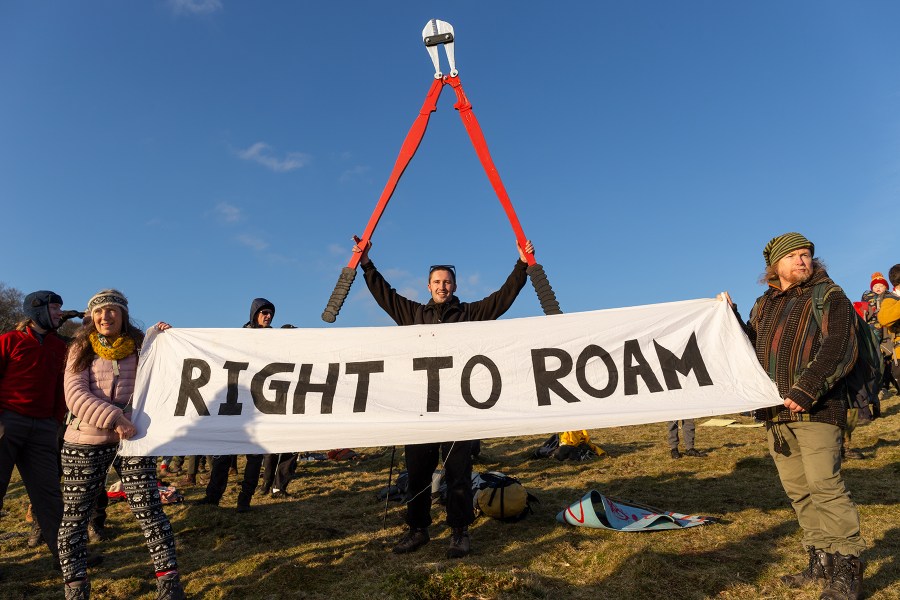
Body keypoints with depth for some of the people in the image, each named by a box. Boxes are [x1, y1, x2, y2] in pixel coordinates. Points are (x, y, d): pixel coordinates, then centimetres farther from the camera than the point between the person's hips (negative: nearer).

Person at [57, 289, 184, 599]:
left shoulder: (141, 346, 7)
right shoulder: (81, 349, 5)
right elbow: (75, 394, -7)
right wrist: (113, 418, -20)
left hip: (133, 437, 0)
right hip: (85, 440, 1)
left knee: (149, 510, -4)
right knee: (74, 515, 6)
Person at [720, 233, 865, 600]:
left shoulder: (829, 297, 0)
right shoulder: (763, 305, 17)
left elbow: (838, 349, -12)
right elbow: (751, 348, 19)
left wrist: (806, 391, -21)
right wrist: (731, 317, 6)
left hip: (815, 408, -6)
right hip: (776, 411, 6)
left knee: (824, 484, -10)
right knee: (797, 489, 10)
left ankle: (846, 570, 2)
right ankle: (820, 562, 22)